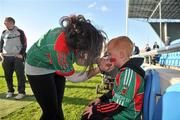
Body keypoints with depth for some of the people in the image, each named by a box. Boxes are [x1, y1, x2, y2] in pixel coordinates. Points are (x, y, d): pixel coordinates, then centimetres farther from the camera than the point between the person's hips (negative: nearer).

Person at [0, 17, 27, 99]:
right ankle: (10, 91, 22)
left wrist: (21, 54, -12)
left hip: (17, 57, -4)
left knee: (20, 75, -5)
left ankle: (21, 92, 2)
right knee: (8, 75, 8)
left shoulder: (20, 32, 2)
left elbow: (24, 44, -2)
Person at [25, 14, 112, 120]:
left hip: (56, 67, 6)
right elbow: (73, 77, -25)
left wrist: (99, 61, -20)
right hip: (38, 67, -6)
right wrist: (99, 69, -26)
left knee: (57, 107, 13)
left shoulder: (77, 34, -23)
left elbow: (79, 59, -5)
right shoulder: (60, 49, -40)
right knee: (51, 111, -5)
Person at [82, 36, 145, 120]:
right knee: (89, 110, 16)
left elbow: (118, 105, -28)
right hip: (119, 110, 9)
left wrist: (95, 109, -17)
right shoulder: (126, 70, 1)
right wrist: (101, 99, 11)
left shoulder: (129, 73, -29)